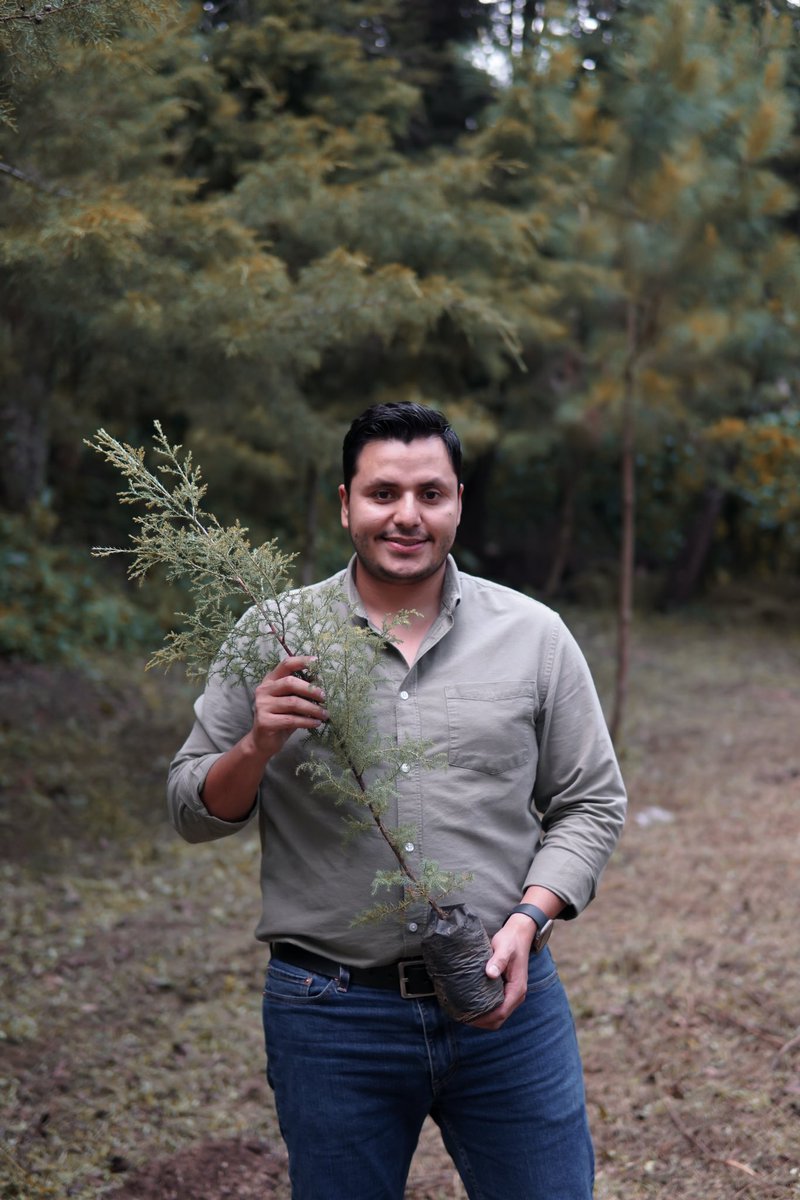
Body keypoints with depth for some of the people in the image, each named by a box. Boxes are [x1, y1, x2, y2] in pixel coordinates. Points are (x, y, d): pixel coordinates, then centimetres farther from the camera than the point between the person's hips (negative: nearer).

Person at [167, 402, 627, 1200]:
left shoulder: (533, 634, 2)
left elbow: (590, 802, 6)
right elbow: (193, 812, 3)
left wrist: (528, 921, -9)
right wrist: (256, 748, -17)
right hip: (331, 1015, 0)